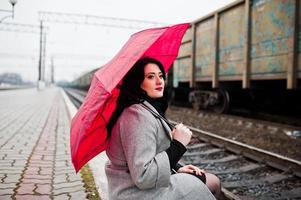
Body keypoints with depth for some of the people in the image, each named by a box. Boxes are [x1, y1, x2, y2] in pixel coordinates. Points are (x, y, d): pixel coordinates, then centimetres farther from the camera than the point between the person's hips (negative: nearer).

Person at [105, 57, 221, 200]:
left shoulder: (149, 109, 9)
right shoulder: (139, 116, -25)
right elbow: (143, 177, -29)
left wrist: (178, 168, 4)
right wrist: (178, 144, -25)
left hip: (152, 180, 9)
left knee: (213, 182, 13)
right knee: (210, 184, 1)